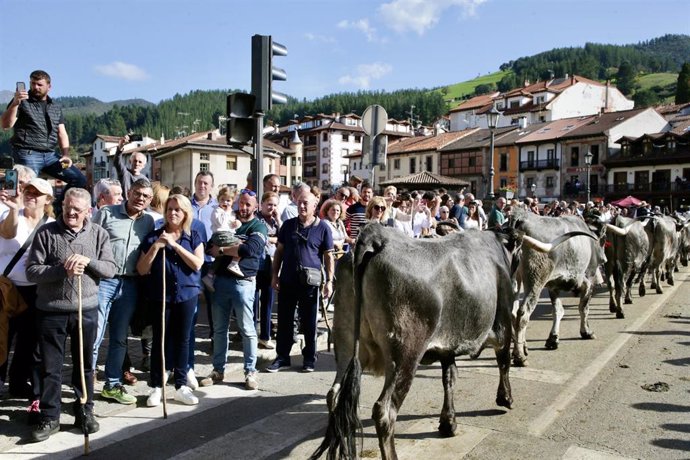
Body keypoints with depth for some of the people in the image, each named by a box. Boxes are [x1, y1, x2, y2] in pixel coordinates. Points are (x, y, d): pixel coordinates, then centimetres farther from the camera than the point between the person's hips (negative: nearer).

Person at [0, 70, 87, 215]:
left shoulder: (56, 108, 18)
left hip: (50, 155, 5)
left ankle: (56, 209, 9)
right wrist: (15, 103, -20)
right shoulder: (22, 101, 4)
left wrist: (66, 155, 0)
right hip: (27, 154, -4)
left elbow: (62, 133, 15)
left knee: (79, 179, -3)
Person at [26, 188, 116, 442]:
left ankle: (84, 411, 28)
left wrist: (88, 261, -18)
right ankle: (49, 418, 22)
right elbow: (31, 271, -7)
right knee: (50, 367, 8)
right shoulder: (46, 233, -3)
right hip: (51, 310, -1)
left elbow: (110, 269, -1)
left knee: (84, 364, 13)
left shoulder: (99, 234, 2)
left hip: (86, 309, 1)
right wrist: (62, 270, -21)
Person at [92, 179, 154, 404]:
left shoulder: (149, 221, 8)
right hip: (102, 280, -4)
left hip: (130, 284, 4)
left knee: (120, 337, 12)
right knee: (94, 335, -2)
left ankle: (112, 385, 24)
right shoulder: (106, 213, -2)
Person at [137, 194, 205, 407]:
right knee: (160, 340, 4)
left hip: (187, 294, 1)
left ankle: (181, 385, 19)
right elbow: (142, 270, -1)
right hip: (160, 295, 0)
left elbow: (197, 264, -9)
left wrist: (175, 245, -13)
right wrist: (156, 246, -13)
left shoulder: (194, 235, 3)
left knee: (182, 339, 8)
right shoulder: (153, 236, 2)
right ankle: (156, 387, 17)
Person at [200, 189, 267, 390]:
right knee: (219, 328, 10)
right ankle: (218, 370, 21)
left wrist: (222, 250, -10)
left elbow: (249, 249, -20)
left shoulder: (258, 227, -1)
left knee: (247, 329, 1)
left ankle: (250, 372, 11)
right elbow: (211, 246, 5)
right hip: (221, 279, 5)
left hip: (243, 282, -5)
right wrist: (232, 245, -13)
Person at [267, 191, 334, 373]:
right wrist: (275, 275, 5)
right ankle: (282, 357, 21)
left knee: (309, 322, 7)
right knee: (284, 320, 9)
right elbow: (279, 251, 11)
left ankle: (309, 358, 22)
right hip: (287, 281, 3)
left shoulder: (322, 227, -1)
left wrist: (329, 281, -6)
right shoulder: (288, 225, 7)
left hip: (310, 282, -3)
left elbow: (328, 256, 0)